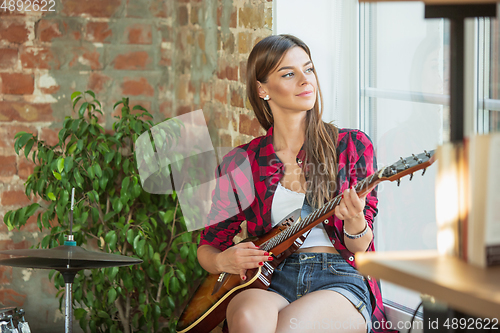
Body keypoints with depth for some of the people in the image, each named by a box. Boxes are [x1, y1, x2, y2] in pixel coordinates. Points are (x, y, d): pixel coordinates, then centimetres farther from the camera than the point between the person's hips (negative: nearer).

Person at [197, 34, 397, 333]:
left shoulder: (352, 145, 9)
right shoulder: (239, 163, 12)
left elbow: (359, 249, 6)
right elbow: (208, 246, 17)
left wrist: (354, 221, -18)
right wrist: (223, 261, -7)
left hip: (338, 280, -1)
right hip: (270, 284, 1)